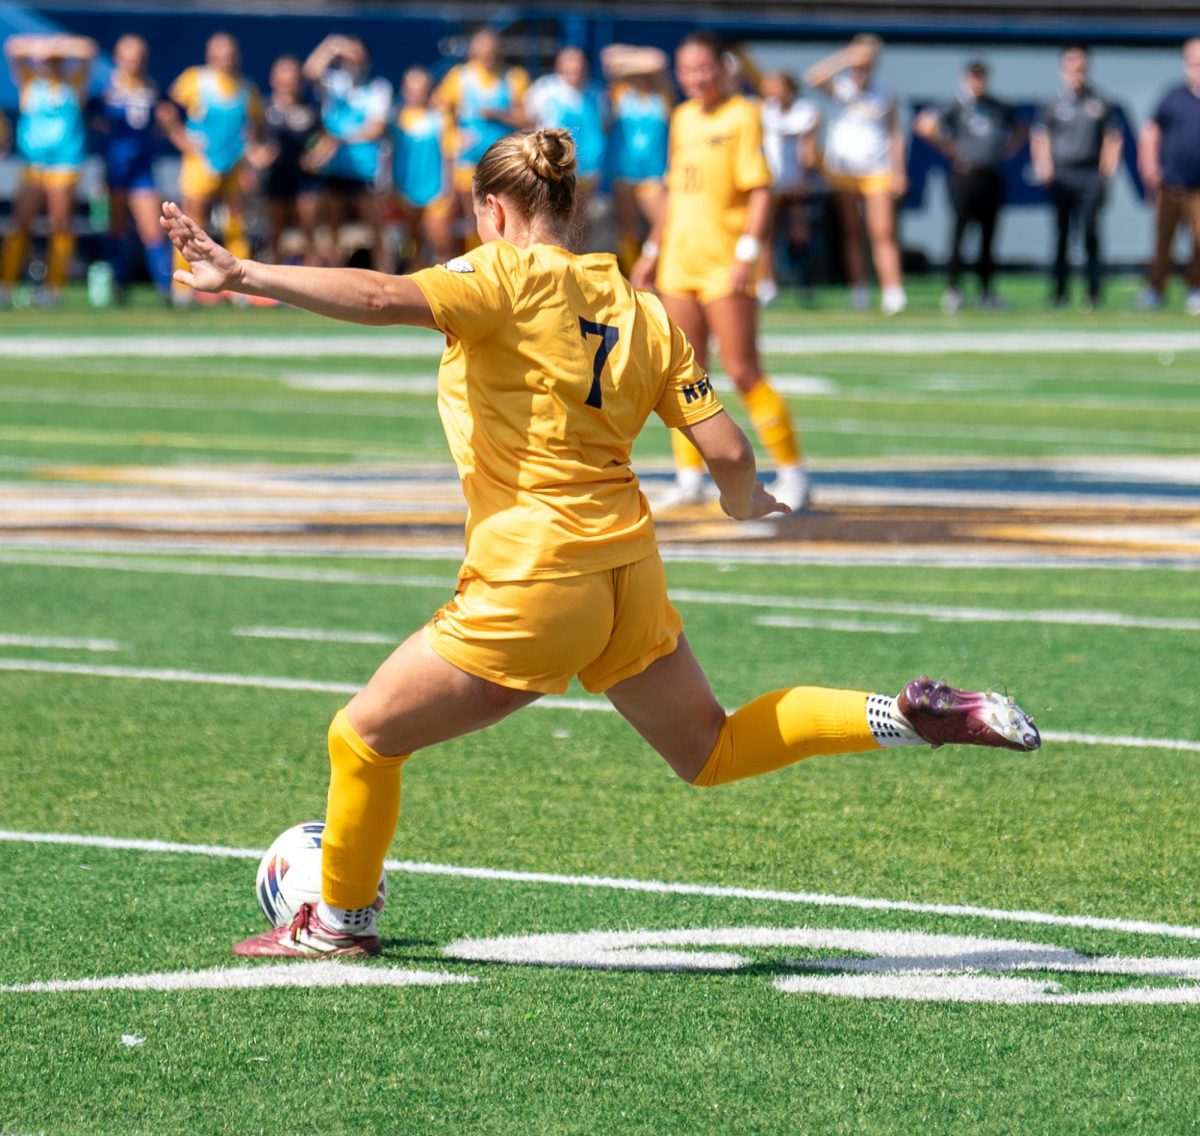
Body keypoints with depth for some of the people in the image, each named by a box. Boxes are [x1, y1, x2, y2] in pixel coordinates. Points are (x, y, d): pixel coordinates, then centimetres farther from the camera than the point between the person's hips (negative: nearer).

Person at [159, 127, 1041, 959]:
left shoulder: (508, 278, -11)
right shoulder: (640, 308, 7)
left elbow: (383, 299, -29)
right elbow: (728, 452, 4)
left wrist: (242, 274, -29)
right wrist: (746, 502, 27)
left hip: (531, 590, -7)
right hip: (629, 572, 7)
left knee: (362, 737, 9)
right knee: (711, 751, 24)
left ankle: (340, 920, 24)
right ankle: (917, 717, 13)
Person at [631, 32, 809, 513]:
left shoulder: (742, 116, -7)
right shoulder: (682, 118, 15)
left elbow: (760, 191, -12)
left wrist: (748, 254, -20)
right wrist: (653, 250, 22)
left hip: (725, 264, -7)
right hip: (679, 264, 7)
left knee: (743, 372, -8)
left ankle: (793, 474, 0)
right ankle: (690, 478, 13)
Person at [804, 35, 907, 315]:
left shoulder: (885, 95, 7)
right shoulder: (841, 87, 3)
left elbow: (895, 135, 10)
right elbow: (813, 77, -17)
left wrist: (899, 171, 3)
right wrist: (845, 58, -25)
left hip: (877, 172, 0)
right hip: (841, 170, 0)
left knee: (883, 232, -9)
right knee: (851, 231, 1)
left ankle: (893, 292, -15)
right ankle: (859, 291, 3)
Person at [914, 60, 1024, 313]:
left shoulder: (999, 108, 12)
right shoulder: (957, 107, -1)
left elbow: (1019, 130, 29)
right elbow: (925, 127, -9)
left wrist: (1007, 151, 12)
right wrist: (953, 152, -6)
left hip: (992, 176, 4)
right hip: (965, 176, -4)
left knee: (988, 234, 6)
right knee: (959, 229, -7)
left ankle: (986, 290, 12)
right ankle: (952, 288, -4)